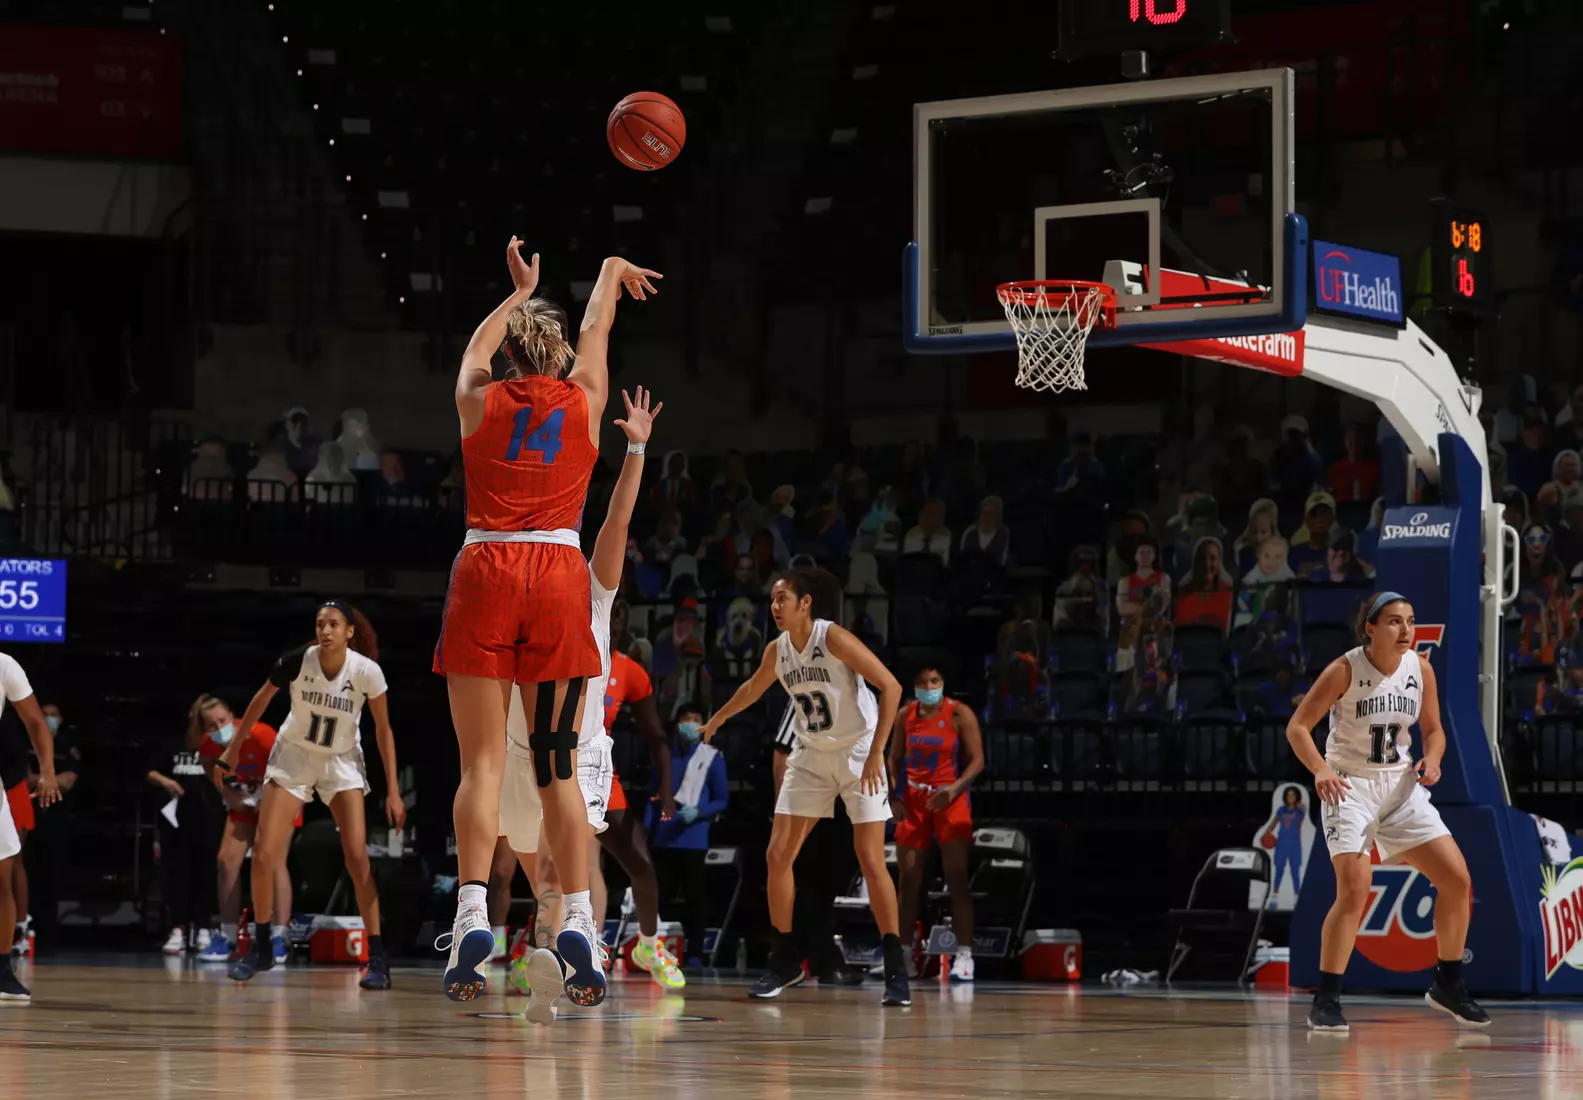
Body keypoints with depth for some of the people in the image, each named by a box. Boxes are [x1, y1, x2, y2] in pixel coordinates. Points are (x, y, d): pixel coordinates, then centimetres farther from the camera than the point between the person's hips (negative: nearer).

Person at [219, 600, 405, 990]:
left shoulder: (367, 672, -21)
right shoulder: (297, 661, -21)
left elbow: (383, 729, -8)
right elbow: (261, 700, -1)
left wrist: (393, 790, -8)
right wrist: (234, 748, 7)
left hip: (342, 761, -1)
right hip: (293, 756, 1)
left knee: (357, 858, -14)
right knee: (263, 855, -7)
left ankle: (377, 958, -8)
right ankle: (261, 949, 10)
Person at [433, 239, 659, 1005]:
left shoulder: (479, 400, 10)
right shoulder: (583, 399, 10)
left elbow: (477, 346, 33)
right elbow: (595, 329, 31)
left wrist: (519, 293, 51)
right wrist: (611, 272, 50)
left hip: (485, 573, 0)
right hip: (558, 576, 0)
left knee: (483, 762, -3)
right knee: (557, 765, 4)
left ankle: (472, 914, -18)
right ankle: (578, 921, -7)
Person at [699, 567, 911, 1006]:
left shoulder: (834, 638, -19)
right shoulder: (777, 650, 1)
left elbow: (890, 686, -22)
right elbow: (753, 688, 24)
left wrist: (875, 753, -26)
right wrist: (717, 719, 37)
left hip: (857, 754, -6)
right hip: (810, 756, 6)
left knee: (870, 861, -12)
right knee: (778, 855, -1)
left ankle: (896, 969, -6)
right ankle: (785, 960, 11)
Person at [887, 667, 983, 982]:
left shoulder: (959, 714, -8)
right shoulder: (904, 715, 4)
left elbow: (977, 760, -10)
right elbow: (895, 759, 11)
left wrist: (954, 788, -24)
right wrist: (893, 797, -3)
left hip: (950, 801, -4)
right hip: (913, 801, 4)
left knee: (956, 879, -8)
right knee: (908, 881, 6)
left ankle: (964, 955, -10)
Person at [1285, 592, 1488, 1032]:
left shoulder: (1421, 669, -2)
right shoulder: (1345, 670, -15)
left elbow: (1433, 729, 11)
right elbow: (1297, 727, -14)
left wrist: (1431, 758, -11)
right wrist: (1321, 769, -31)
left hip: (1401, 785, 5)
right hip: (1349, 786, -5)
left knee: (1457, 879, 0)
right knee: (1355, 889, -20)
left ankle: (1448, 985, 17)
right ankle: (1326, 1000, -11)